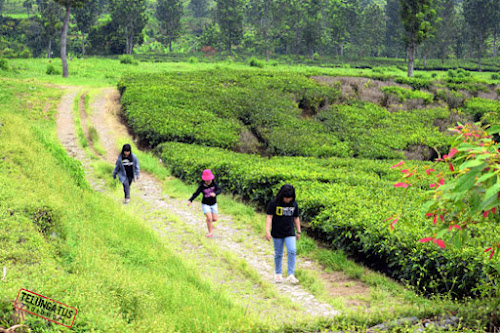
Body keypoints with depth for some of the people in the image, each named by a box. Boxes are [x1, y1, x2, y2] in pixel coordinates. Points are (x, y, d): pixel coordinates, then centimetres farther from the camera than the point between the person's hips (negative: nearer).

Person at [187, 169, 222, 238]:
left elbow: (219, 190, -20)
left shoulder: (214, 183, -12)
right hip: (205, 204, -3)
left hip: (213, 204, 3)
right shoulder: (202, 186, -17)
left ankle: (209, 222, 40)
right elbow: (196, 194, -22)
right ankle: (210, 232, 1)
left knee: (214, 219, 5)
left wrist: (215, 193, -42)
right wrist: (190, 200, -38)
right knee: (209, 218, -16)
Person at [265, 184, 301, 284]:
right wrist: (267, 231, -18)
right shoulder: (274, 204, -9)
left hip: (290, 233, 2)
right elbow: (269, 217, -10)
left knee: (292, 251, -12)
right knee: (278, 254, 7)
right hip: (277, 234, -2)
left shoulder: (294, 204, 2)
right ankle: (278, 274, 24)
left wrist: (298, 232, 14)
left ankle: (291, 275, -8)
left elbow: (296, 218, 12)